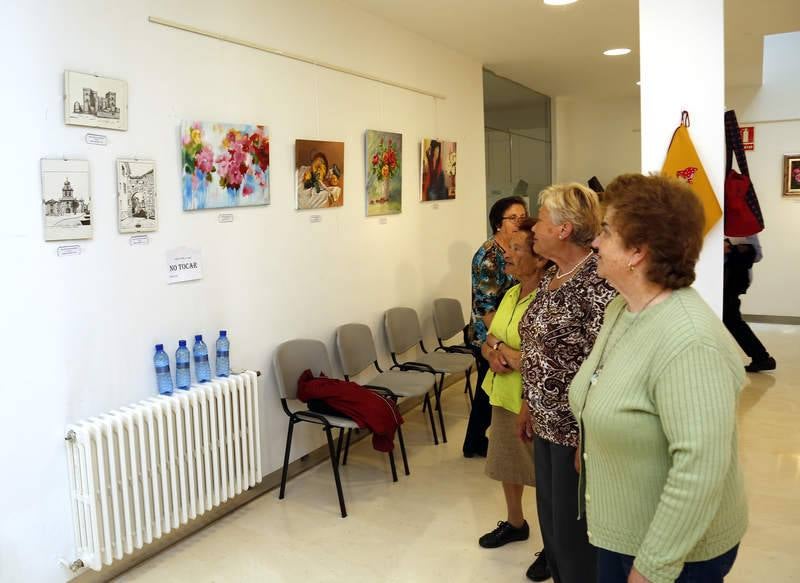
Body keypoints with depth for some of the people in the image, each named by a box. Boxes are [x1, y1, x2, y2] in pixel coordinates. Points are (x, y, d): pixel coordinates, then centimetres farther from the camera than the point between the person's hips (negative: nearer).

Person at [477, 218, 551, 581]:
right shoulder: (511, 294, 4)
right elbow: (487, 343, 11)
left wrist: (499, 344, -17)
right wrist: (493, 353, -12)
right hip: (502, 397, 9)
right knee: (506, 463, 24)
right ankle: (515, 523, 47)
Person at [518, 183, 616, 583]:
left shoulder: (597, 283, -22)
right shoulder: (551, 276, 7)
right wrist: (529, 405, 19)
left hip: (578, 430, -9)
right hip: (547, 422, 9)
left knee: (573, 532, 7)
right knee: (551, 521, 22)